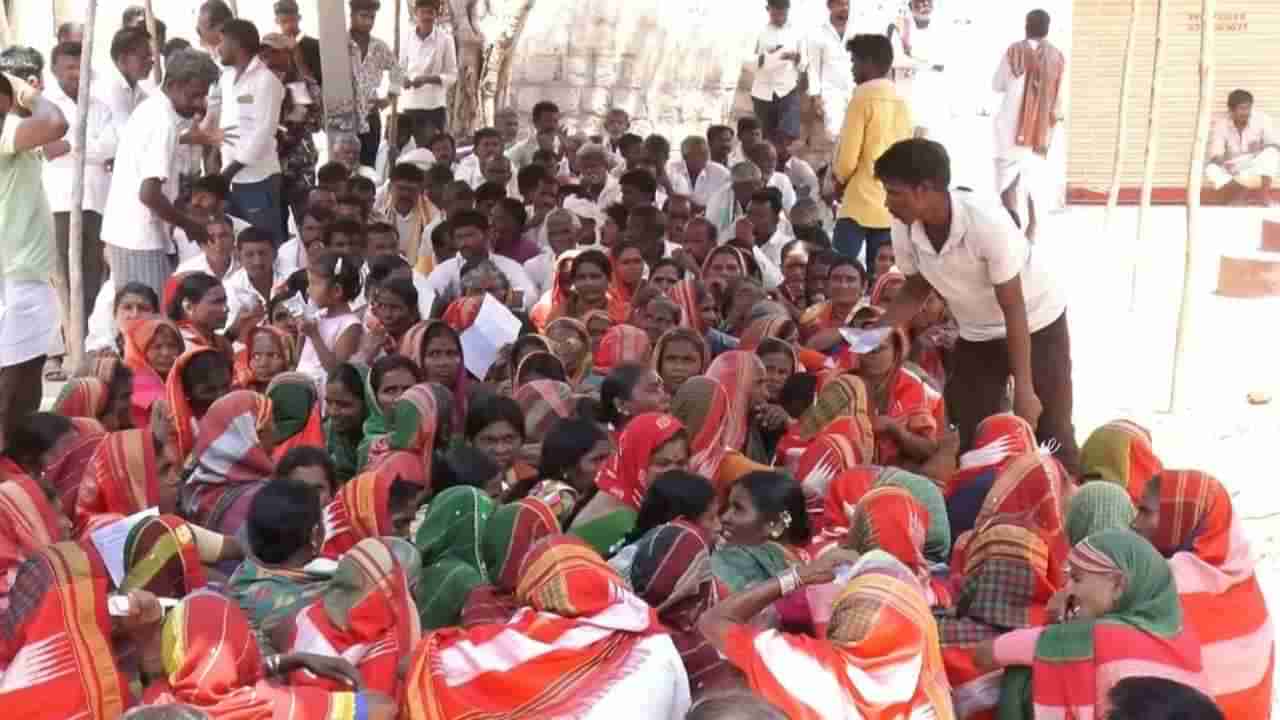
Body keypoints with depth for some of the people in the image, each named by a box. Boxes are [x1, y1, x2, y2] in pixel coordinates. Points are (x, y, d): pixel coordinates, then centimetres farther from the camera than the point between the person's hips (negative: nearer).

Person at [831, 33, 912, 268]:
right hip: (892, 205, 6)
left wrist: (838, 179, 9)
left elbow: (848, 157, -10)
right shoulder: (901, 101, 11)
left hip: (861, 203, -6)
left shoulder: (863, 96, -8)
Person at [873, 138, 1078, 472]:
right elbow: (916, 290, 1)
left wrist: (1023, 389, -26)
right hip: (977, 334, 5)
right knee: (966, 437, 2)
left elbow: (1014, 310, -27)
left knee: (1052, 435, -4)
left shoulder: (987, 223, -35)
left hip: (1036, 324, -5)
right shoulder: (905, 229, -19)